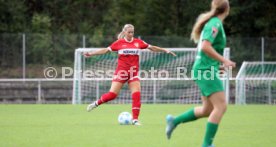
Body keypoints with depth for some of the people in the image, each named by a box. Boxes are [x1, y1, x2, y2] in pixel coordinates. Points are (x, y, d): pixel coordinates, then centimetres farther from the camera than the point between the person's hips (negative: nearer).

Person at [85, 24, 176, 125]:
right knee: (112, 94, -7)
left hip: (134, 73, 2)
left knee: (137, 95, -10)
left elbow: (152, 48, 11)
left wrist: (166, 51, 10)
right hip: (121, 71, -2)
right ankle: (96, 103, 18)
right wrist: (91, 54, -5)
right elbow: (106, 50, 0)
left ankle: (135, 119, -4)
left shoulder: (138, 42, 4)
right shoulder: (119, 43, -1)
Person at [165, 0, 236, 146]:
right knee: (221, 106, -13)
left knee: (208, 110, 14)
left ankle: (174, 121, 22)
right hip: (206, 70, -10)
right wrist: (224, 61, -20)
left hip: (203, 70, 10)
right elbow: (205, 46, -24)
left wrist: (219, 62, 20)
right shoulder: (216, 24, -14)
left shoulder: (212, 22, 14)